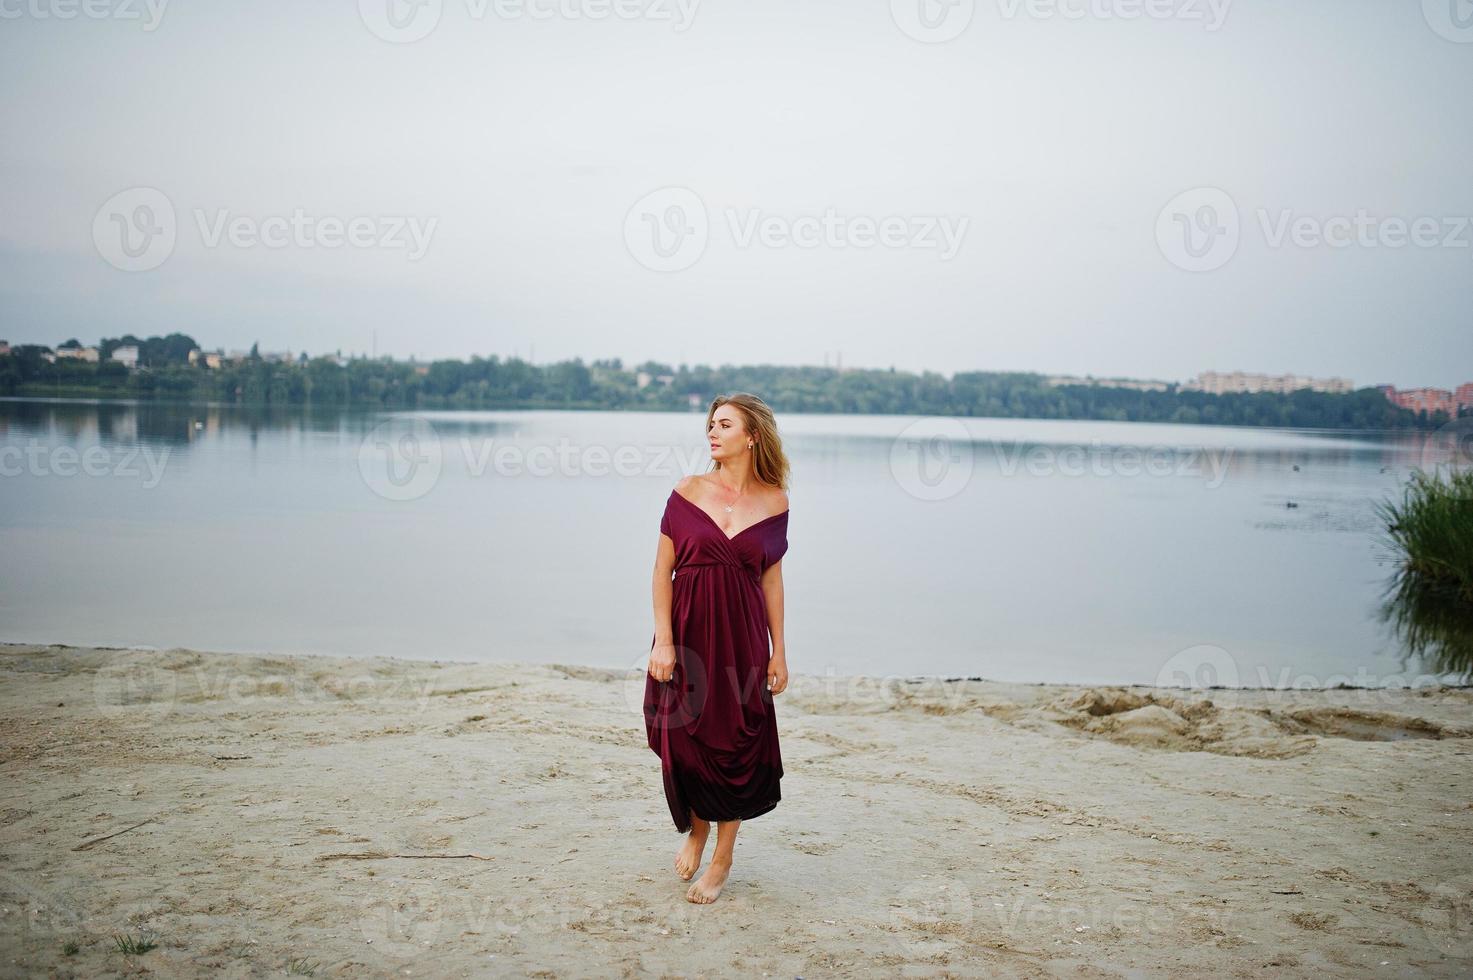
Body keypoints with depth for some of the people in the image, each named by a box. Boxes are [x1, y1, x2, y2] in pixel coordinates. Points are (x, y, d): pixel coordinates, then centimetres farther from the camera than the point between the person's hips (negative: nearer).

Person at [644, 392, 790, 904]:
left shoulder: (774, 502, 1)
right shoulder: (688, 492, -2)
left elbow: (772, 578, 6)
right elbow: (663, 569, -1)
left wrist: (778, 650, 5)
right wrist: (662, 640, -8)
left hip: (742, 637, 0)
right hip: (687, 633, 0)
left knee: (736, 747, 4)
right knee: (682, 740, 4)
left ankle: (722, 861, 22)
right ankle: (696, 828, 35)